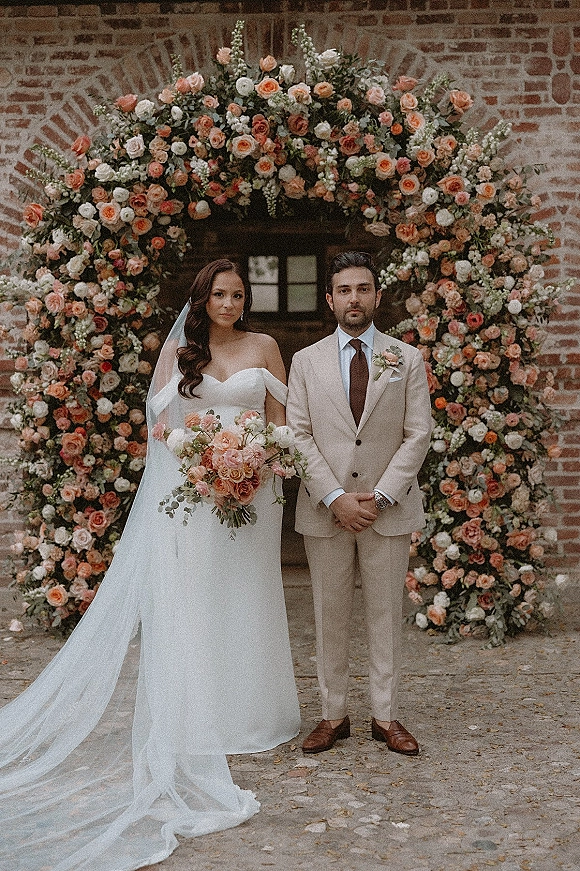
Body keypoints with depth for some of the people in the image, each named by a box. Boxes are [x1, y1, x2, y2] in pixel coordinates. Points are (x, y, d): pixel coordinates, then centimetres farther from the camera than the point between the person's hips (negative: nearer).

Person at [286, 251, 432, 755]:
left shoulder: (407, 360, 5)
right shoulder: (306, 361, 6)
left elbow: (418, 435, -1)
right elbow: (298, 436, 0)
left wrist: (380, 496, -11)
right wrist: (335, 497, -11)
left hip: (389, 510, 0)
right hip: (324, 510, 1)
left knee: (386, 615, 7)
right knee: (329, 616, 7)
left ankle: (385, 717, 19)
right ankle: (334, 715, 19)